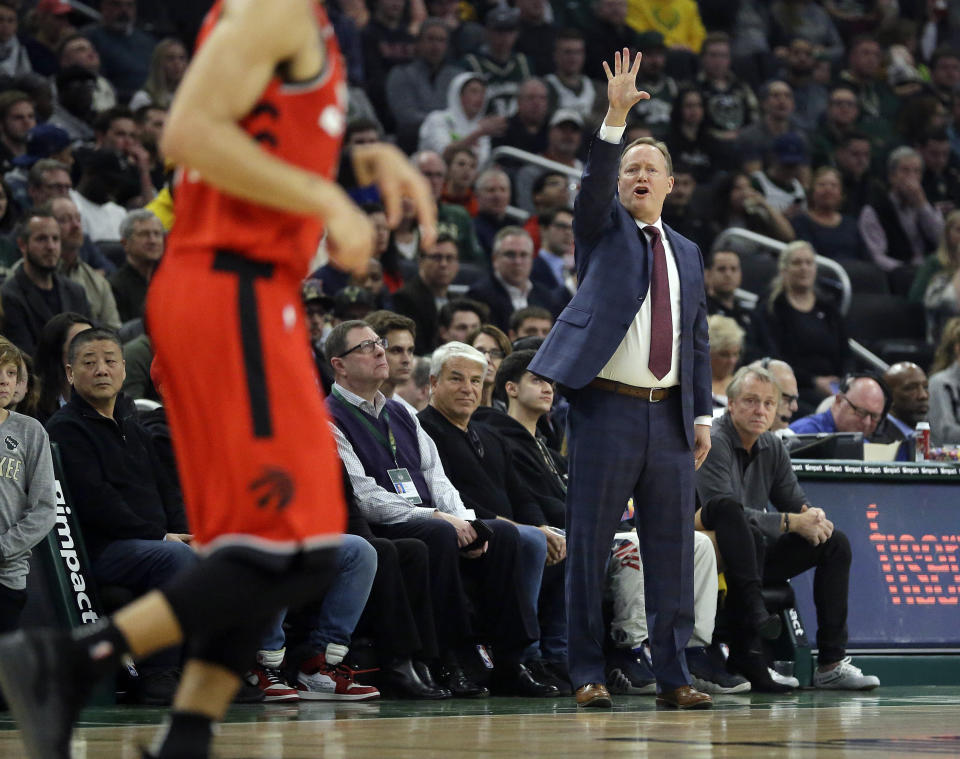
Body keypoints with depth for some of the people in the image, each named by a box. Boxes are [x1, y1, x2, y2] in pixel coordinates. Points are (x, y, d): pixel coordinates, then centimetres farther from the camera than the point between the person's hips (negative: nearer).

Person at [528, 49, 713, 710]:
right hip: (606, 408, -4)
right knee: (590, 544, -3)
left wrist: (702, 414, 10)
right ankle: (588, 673, 3)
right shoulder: (604, 228, 8)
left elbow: (697, 339, 18)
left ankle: (673, 674, 8)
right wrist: (616, 117, -27)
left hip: (669, 415, 4)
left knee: (673, 548, 3)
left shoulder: (687, 253, 19)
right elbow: (595, 182, -14)